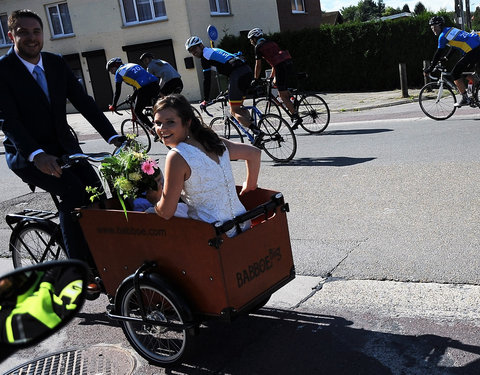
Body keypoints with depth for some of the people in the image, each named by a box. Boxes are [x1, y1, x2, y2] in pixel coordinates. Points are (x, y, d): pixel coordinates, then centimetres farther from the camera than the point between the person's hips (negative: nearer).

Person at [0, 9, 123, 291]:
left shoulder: (57, 64, 4)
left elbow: (83, 101, -1)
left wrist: (113, 136, -14)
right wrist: (37, 155, -38)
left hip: (63, 145, 5)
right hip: (27, 154, -5)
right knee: (73, 192, -27)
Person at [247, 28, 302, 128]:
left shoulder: (258, 47, 7)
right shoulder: (271, 43, 28)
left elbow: (258, 65, 6)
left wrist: (255, 79, 16)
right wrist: (272, 76, 40)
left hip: (281, 67, -8)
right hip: (289, 63, 8)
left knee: (282, 95, -4)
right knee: (276, 84, 31)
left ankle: (296, 117, -11)